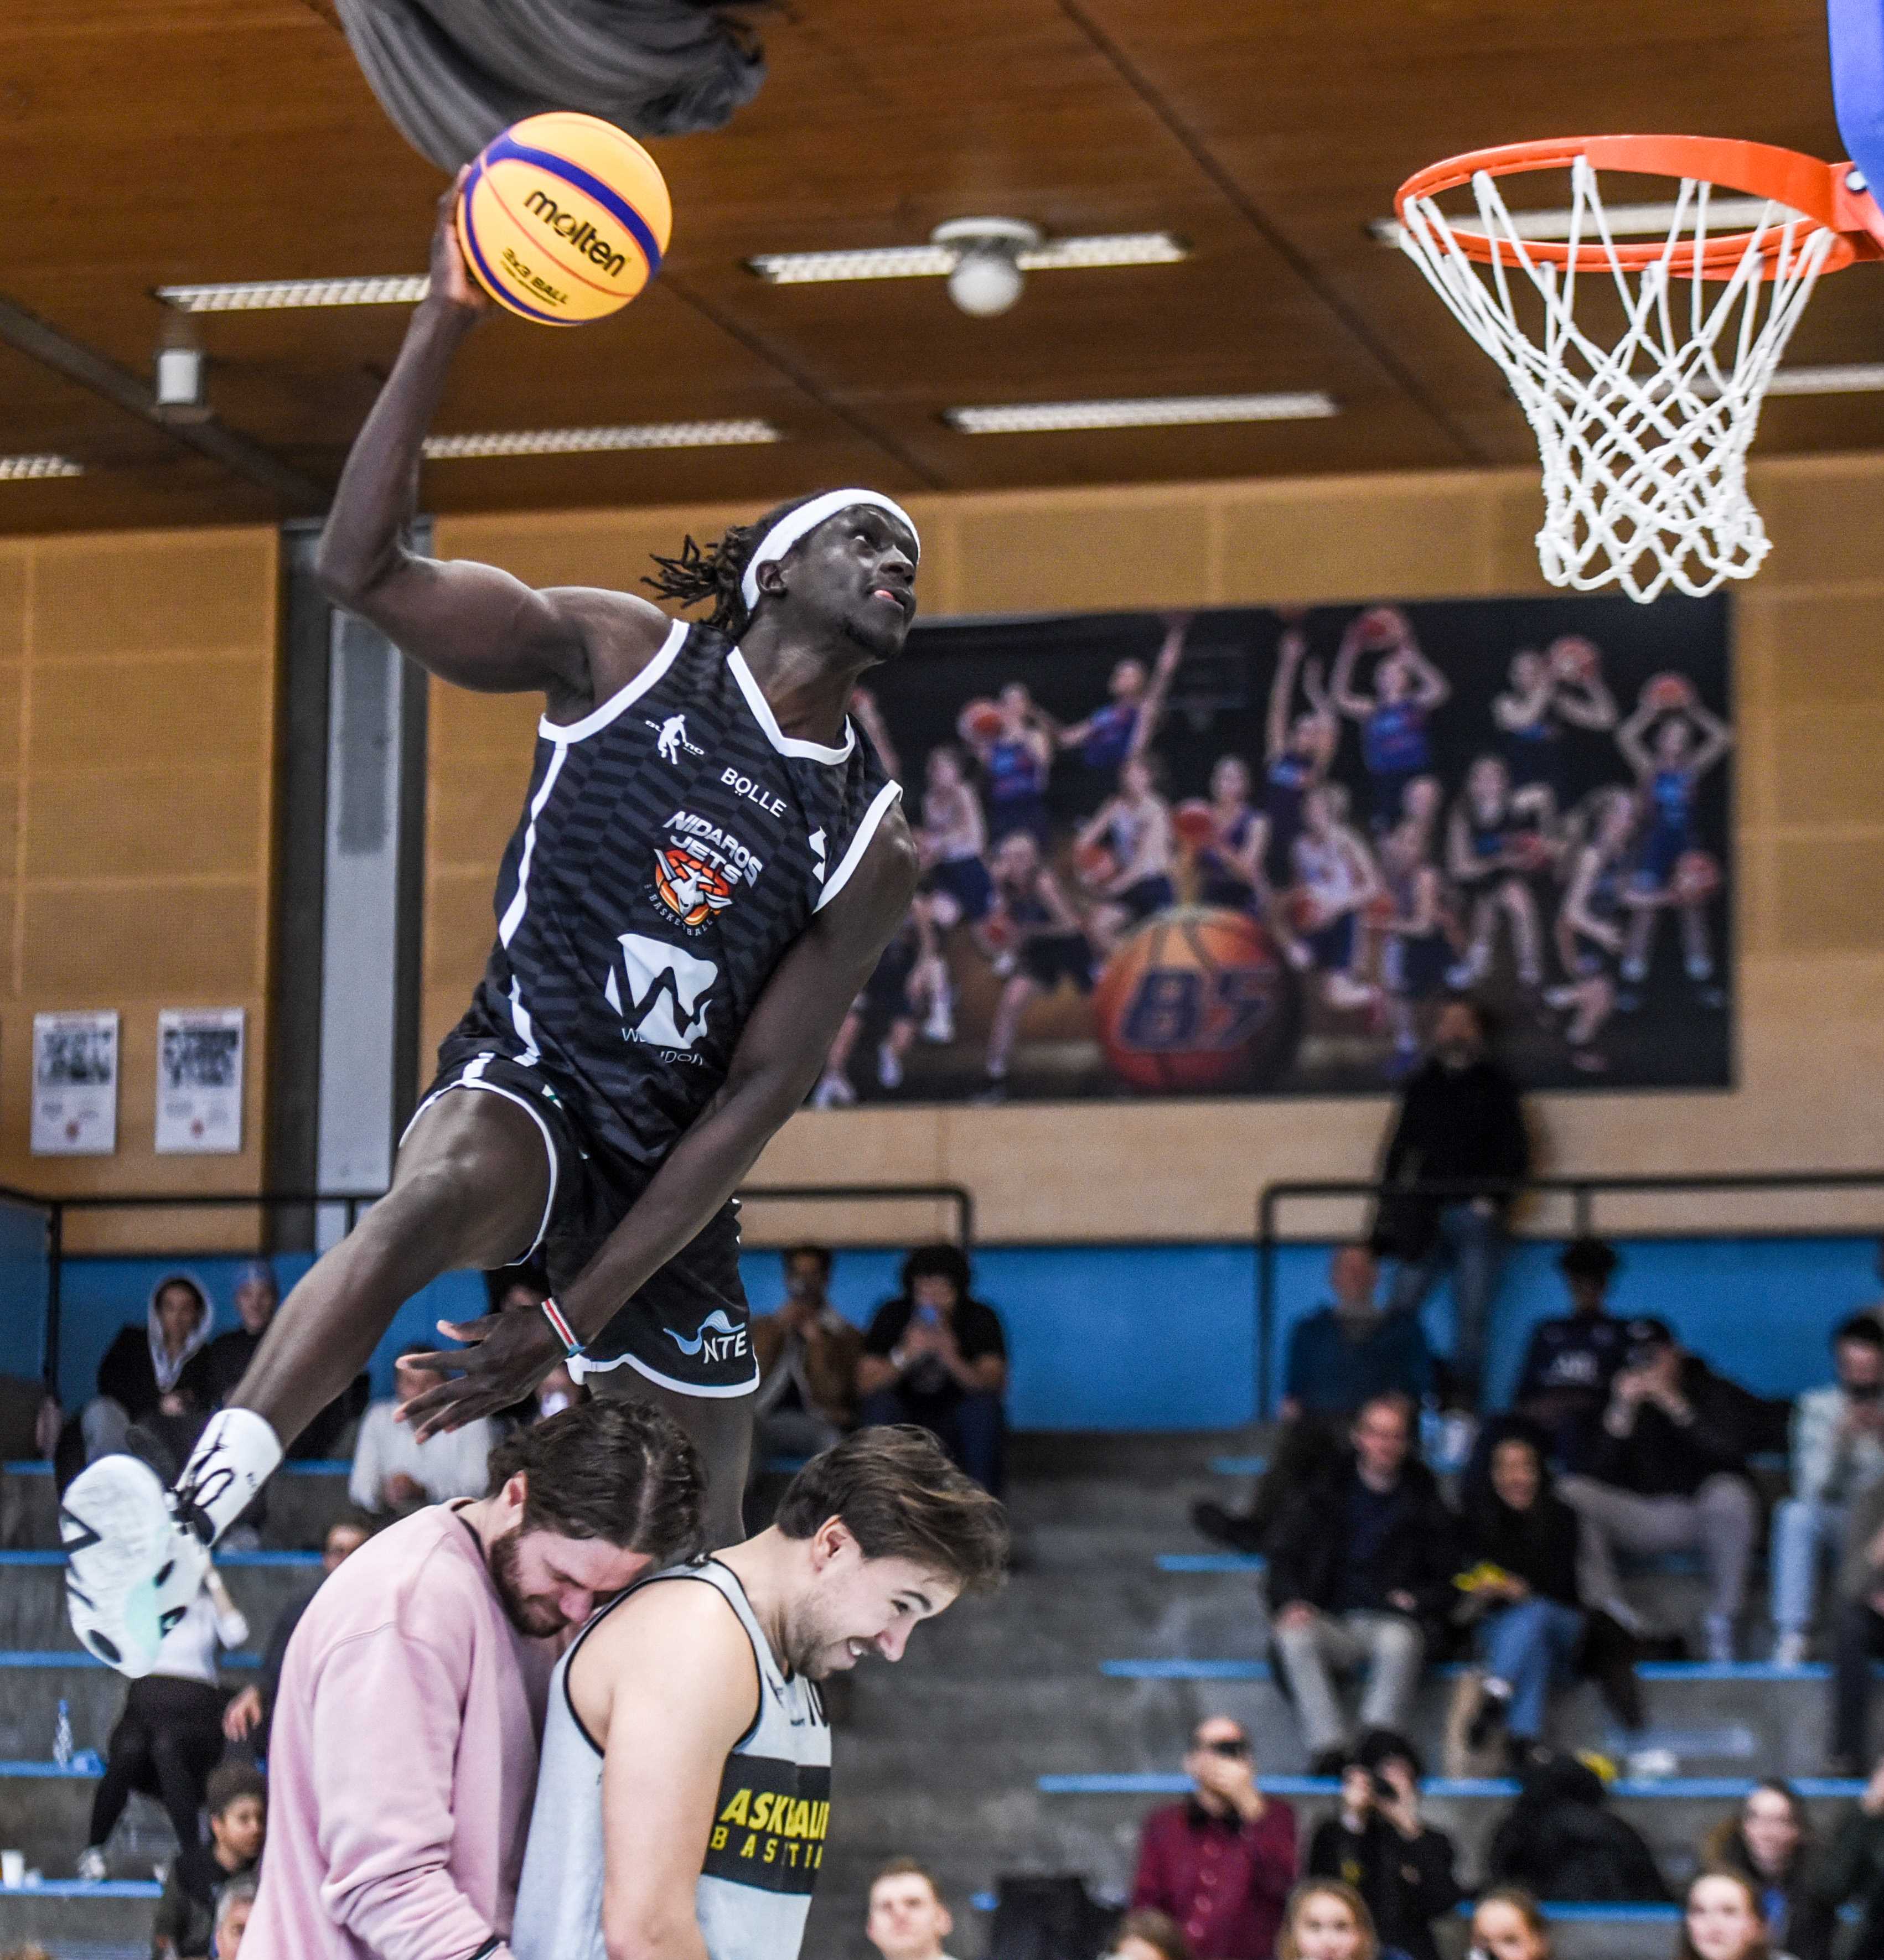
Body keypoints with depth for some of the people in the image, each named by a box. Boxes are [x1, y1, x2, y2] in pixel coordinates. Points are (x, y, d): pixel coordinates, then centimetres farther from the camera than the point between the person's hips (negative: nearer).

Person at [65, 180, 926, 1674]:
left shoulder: (872, 842, 0)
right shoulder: (620, 655, -3)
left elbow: (762, 1091, -6)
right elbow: (364, 568, -13)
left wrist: (579, 1318, -14)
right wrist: (448, 320, -25)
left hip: (670, 1177, 5)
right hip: (526, 1081, -4)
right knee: (435, 1198, -41)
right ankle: (188, 1526, -56)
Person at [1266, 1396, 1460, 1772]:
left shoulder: (1424, 1503, 14)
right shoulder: (1324, 1493, 14)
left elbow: (1448, 1579, 18)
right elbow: (1284, 1555, 11)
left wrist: (1418, 1601, -4)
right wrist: (1290, 1602, -9)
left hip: (1393, 1619, -1)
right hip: (1332, 1623, 1)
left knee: (1400, 1641, -38)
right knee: (1294, 1637, -34)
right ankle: (1327, 1748, -43)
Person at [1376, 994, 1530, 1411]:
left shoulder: (1495, 1085, 9)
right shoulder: (1421, 1085, 16)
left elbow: (1515, 1151, 5)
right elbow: (1397, 1149, 16)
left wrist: (1494, 1199, -8)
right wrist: (1389, 1213, 9)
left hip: (1475, 1215, -2)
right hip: (1425, 1215, 2)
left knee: (1473, 1311, -3)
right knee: (1401, 1303, -5)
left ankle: (1464, 1397, 1)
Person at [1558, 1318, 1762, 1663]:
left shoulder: (1718, 1395, 1)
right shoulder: (1624, 1400, 7)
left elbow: (1730, 1450, -18)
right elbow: (1601, 1476, -4)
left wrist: (1675, 1405, -21)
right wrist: (1622, 1413, -15)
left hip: (1703, 1515, -3)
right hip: (1645, 1520, 3)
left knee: (1727, 1490, -38)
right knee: (1570, 1491, -20)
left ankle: (1721, 1618, -25)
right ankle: (1608, 1609, -26)